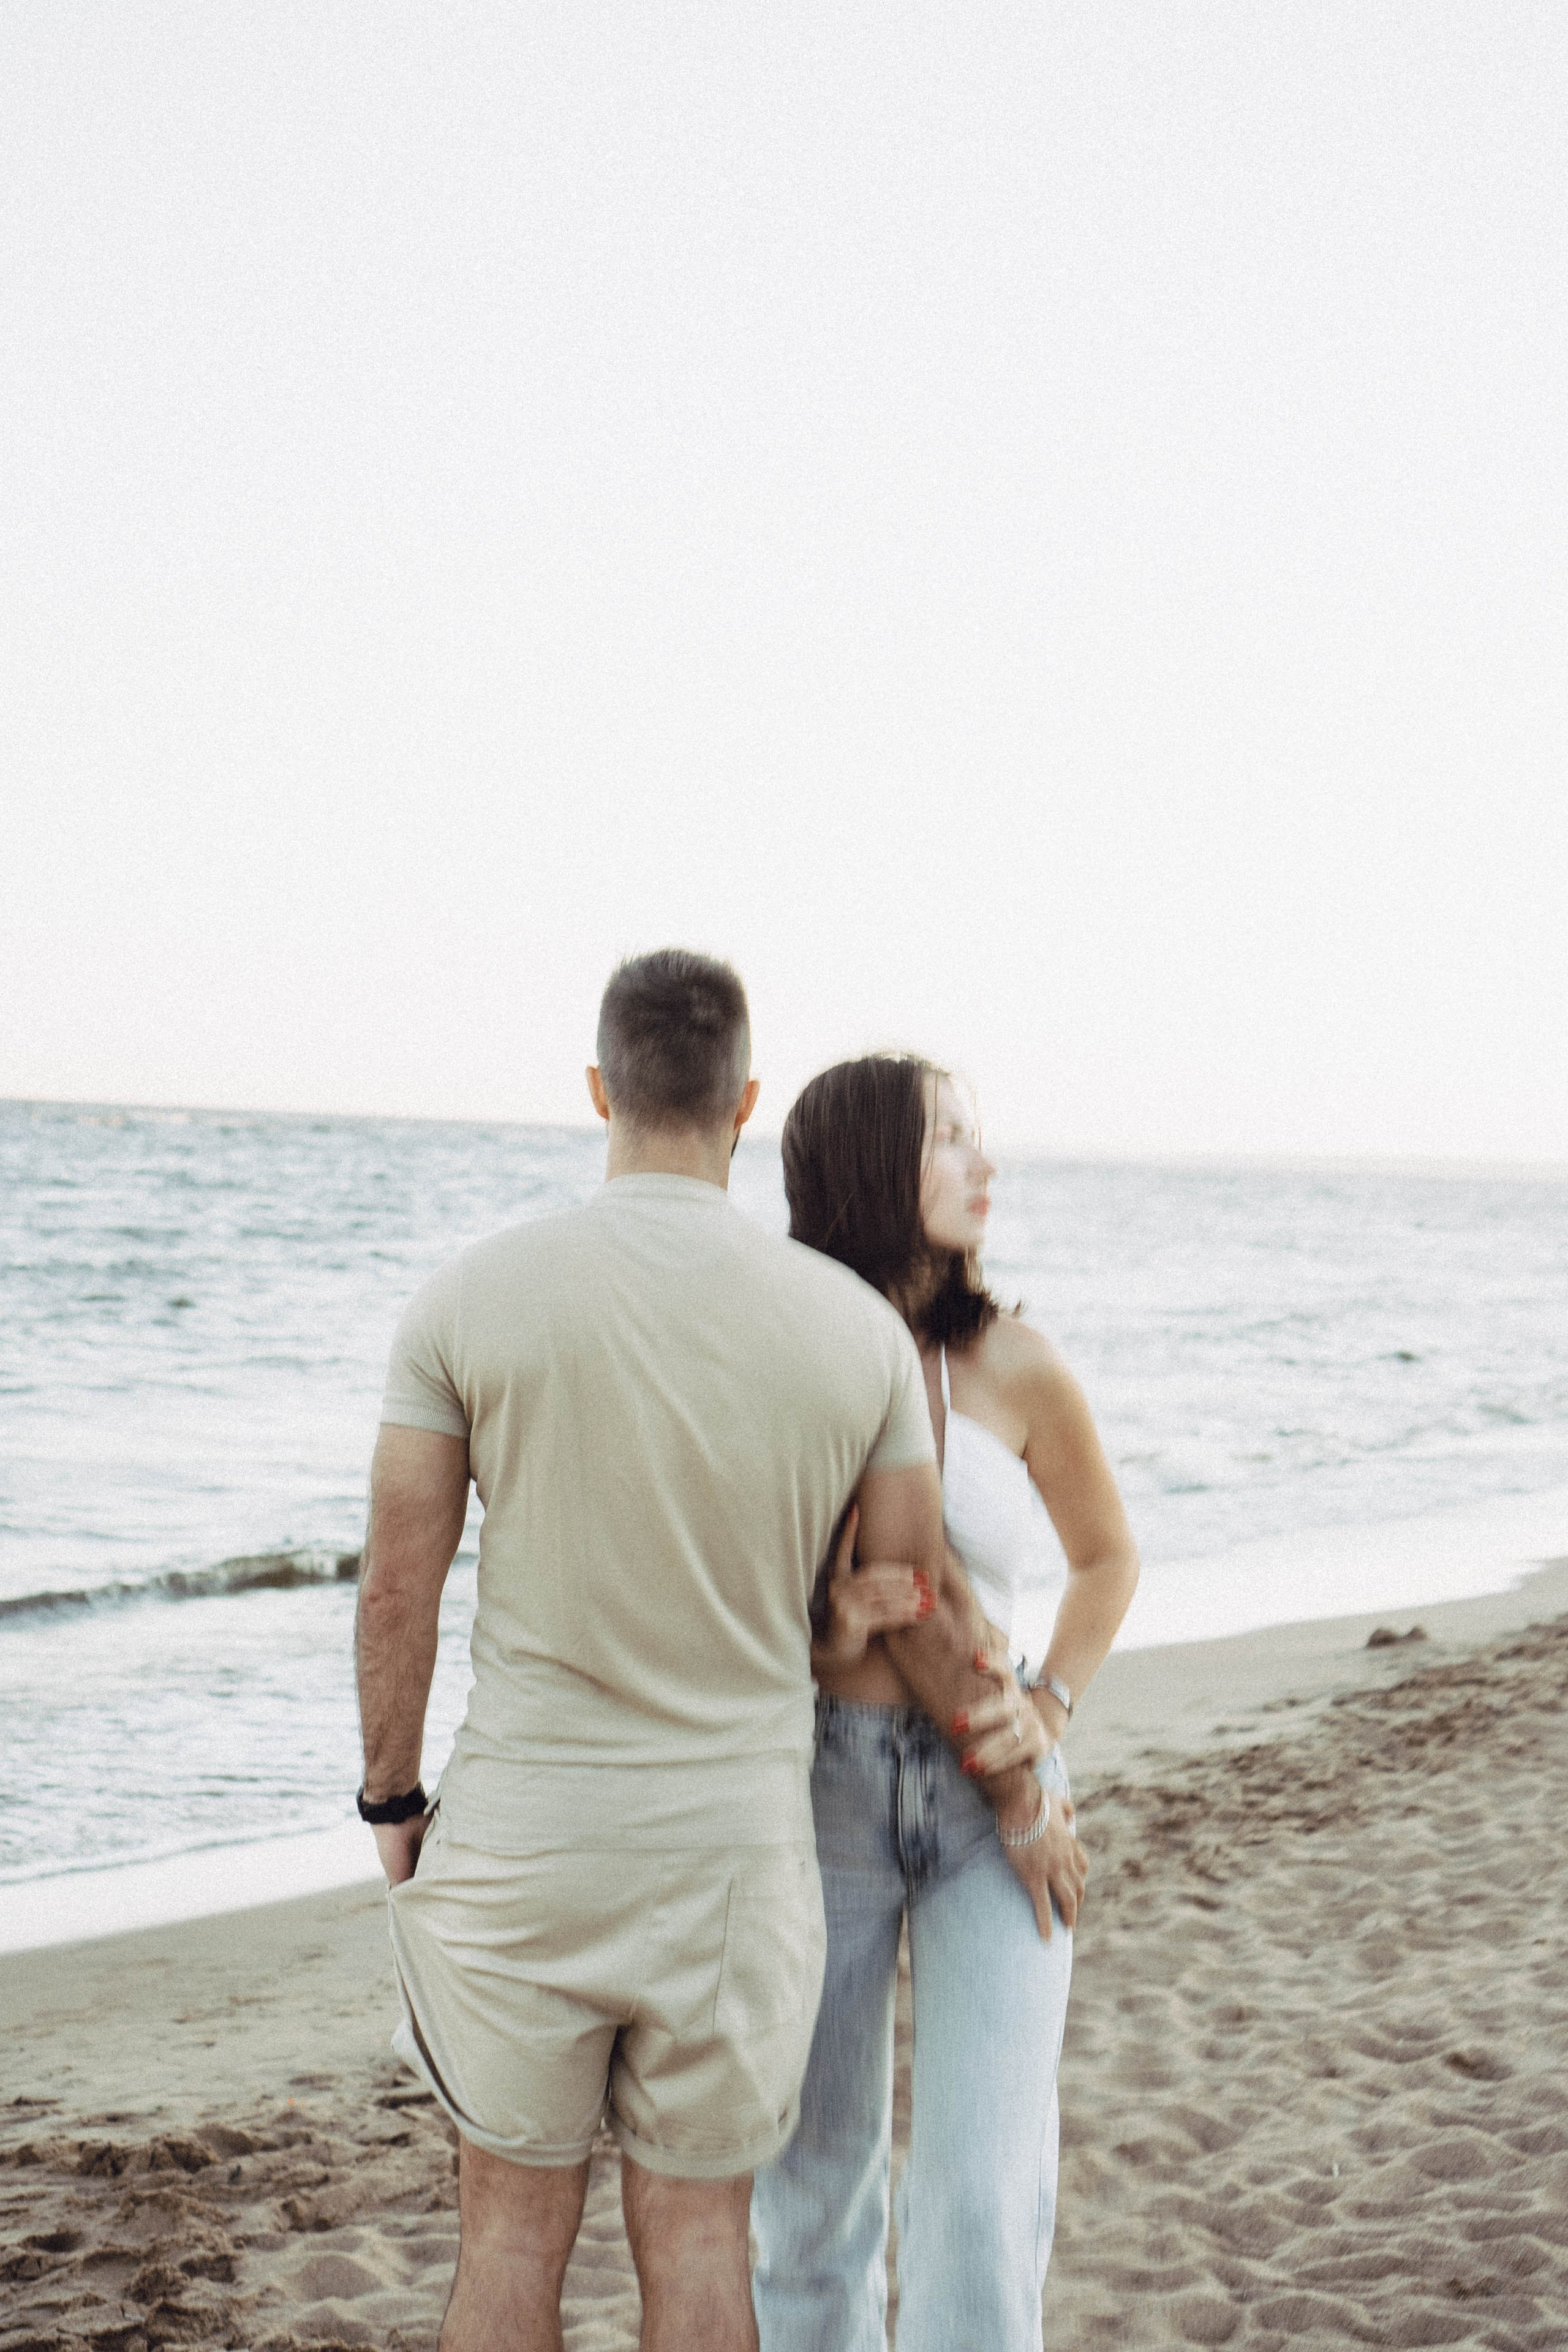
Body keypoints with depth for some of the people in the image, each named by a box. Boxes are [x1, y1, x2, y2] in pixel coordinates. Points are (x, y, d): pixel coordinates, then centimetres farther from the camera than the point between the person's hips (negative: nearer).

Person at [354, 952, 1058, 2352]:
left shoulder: (472, 1301, -10)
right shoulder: (857, 1326, -6)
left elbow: (400, 1590, -5)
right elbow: (924, 1609, 2)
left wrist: (393, 1804, 10)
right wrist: (1020, 1802, 17)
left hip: (521, 1833, 0)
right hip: (733, 1850, 1)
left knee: (514, 2228, 14)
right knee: (696, 2237, 13)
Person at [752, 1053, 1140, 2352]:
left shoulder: (1013, 1368, -6)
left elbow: (1108, 1555, 10)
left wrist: (1050, 1709, -6)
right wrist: (826, 1635, -19)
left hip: (990, 1795, 0)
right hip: (819, 1790, 1)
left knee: (983, 2199, -7)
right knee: (815, 2184, 12)